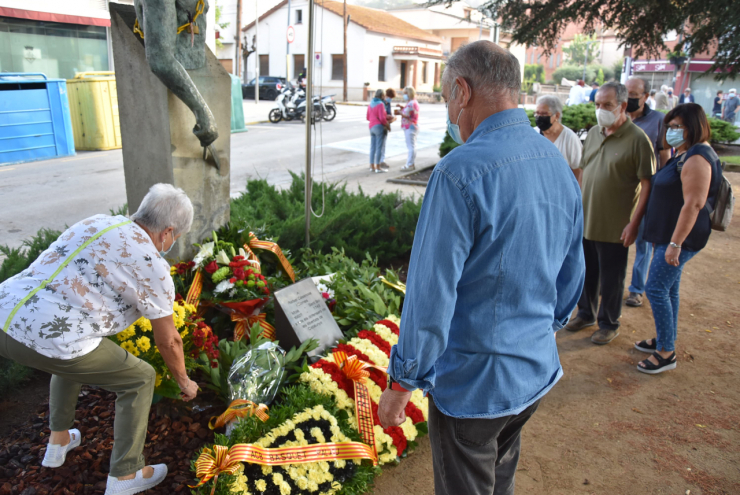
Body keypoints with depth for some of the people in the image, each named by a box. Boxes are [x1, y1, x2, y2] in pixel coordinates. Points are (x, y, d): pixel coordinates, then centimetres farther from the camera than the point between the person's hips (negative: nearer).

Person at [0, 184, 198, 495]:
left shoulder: (97, 222, 15)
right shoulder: (152, 266, -4)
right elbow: (168, 342, 6)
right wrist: (184, 382, 24)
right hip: (47, 339, -8)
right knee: (140, 378, 13)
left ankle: (58, 440, 46)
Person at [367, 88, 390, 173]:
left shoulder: (370, 104, 11)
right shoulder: (380, 104, -13)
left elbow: (368, 117, 15)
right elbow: (382, 118, -19)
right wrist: (387, 125, -5)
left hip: (372, 127, 8)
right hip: (380, 127, -8)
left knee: (372, 147, 9)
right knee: (379, 148, -3)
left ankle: (372, 166, 13)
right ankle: (378, 167, -2)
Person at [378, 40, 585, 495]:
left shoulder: (461, 172, -25)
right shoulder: (560, 166, 2)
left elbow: (432, 293, -23)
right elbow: (572, 276, 11)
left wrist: (401, 383, -11)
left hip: (471, 382, -7)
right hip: (538, 372, 7)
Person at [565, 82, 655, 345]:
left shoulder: (637, 139, -13)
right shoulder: (593, 133, 7)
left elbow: (648, 184, -14)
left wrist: (634, 223, -18)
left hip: (614, 226, -6)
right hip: (585, 221, 6)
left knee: (611, 278, 9)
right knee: (586, 271, 18)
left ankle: (609, 324, 27)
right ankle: (586, 313, 38)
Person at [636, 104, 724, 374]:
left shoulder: (697, 159, -19)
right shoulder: (684, 154, 13)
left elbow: (693, 205, -25)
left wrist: (675, 243, -25)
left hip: (681, 237, -10)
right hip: (669, 235, 10)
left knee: (656, 290, -7)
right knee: (668, 289, 17)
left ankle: (667, 352, 2)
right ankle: (664, 339, 29)